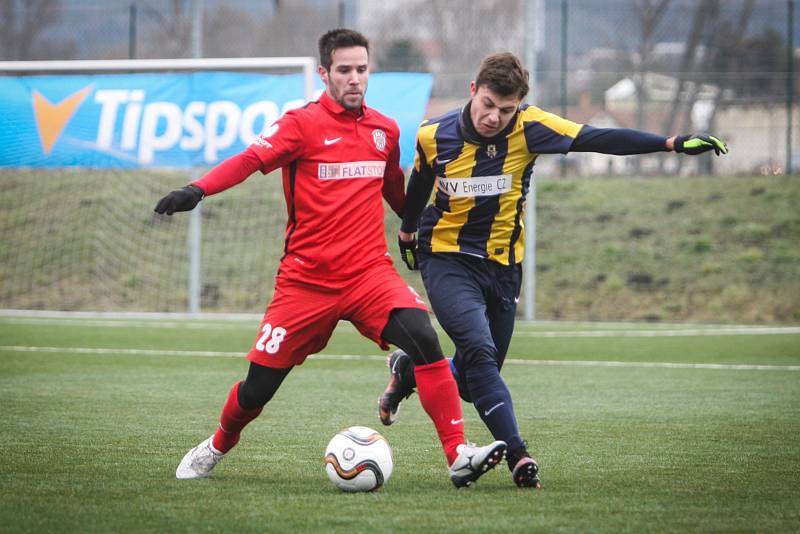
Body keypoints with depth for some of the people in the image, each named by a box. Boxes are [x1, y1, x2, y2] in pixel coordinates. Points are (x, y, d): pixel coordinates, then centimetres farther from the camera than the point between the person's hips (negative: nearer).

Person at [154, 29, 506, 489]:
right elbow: (251, 159, -19)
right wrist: (197, 191, -34)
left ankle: (459, 456, -24)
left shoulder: (385, 130, 9)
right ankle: (217, 447, 36)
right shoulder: (303, 124, -5)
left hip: (370, 273, 2)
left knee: (423, 338, -24)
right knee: (259, 385, 4)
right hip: (307, 278, -2)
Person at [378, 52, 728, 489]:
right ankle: (518, 455, -25)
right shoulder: (433, 136, -11)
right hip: (447, 260, -3)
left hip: (502, 267, 3)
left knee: (474, 380, 8)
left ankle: (408, 371, 37)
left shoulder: (528, 128, -13)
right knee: (479, 350, -26)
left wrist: (673, 143, -31)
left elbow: (600, 140, -21)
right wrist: (407, 233, 27)